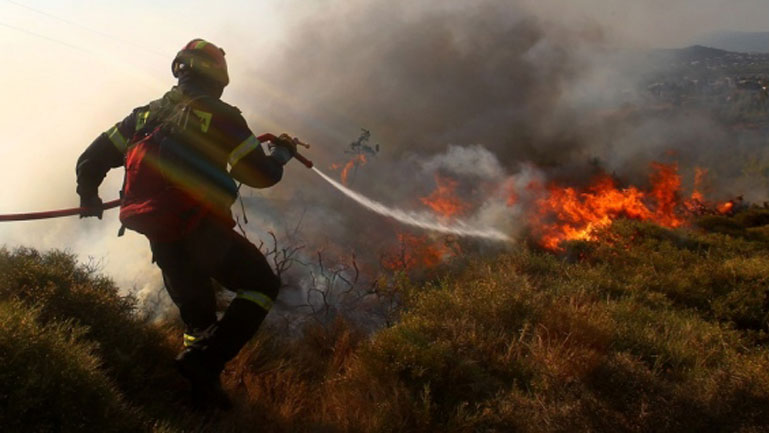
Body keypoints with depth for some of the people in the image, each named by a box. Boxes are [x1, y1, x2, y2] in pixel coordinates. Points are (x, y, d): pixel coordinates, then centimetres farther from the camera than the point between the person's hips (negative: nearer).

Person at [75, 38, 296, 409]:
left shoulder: (145, 114, 12)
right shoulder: (221, 115, -4)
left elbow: (92, 159, 14)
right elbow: (261, 174, -4)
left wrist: (89, 198, 32)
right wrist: (282, 153, 17)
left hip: (160, 239, 6)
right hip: (203, 233, -6)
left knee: (197, 313, 24)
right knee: (263, 286, 7)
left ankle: (203, 392, 30)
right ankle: (204, 360, -9)